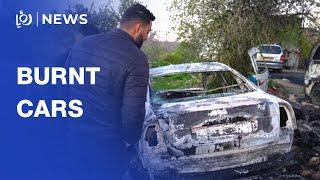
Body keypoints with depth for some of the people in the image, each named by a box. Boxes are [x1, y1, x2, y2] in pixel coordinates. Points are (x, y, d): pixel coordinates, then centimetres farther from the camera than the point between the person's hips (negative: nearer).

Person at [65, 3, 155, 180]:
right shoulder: (136, 59, -20)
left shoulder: (83, 43, 0)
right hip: (109, 143, -5)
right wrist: (130, 140, -3)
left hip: (75, 135, 5)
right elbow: (133, 112, -23)